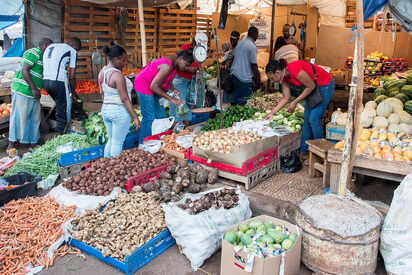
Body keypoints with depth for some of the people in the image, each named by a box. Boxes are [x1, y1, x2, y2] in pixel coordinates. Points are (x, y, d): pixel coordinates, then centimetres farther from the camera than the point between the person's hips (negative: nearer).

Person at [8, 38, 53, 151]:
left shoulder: (42, 57, 20)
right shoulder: (33, 53, -9)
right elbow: (24, 70, -17)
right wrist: (34, 88, -19)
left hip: (33, 93, 9)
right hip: (22, 90, -9)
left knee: (35, 118, 11)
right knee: (19, 116, -3)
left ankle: (33, 141, 20)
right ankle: (12, 142, 7)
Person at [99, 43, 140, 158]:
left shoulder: (102, 72, 7)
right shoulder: (118, 75, -19)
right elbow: (125, 99, -21)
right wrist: (135, 117, -17)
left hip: (105, 110, 9)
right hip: (120, 111, -8)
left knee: (111, 140, 20)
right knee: (117, 143, 2)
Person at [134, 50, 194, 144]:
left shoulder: (174, 63, 2)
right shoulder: (167, 66, -28)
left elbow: (167, 79, 12)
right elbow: (153, 86, -29)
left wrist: (173, 89, -9)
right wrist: (171, 99, -27)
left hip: (152, 87, 10)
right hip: (144, 86, -10)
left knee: (160, 115, 8)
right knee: (149, 118, -10)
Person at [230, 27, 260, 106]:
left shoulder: (240, 43, 12)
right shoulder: (252, 46, -11)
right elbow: (254, 65, -13)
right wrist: (258, 80, -7)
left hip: (234, 73, 8)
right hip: (245, 78, -8)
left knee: (236, 100, 14)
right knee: (244, 103, -3)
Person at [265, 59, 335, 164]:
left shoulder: (295, 70, -31)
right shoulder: (284, 77, -4)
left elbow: (311, 86, -21)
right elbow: (286, 98, 4)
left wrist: (295, 102, -18)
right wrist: (272, 113, 3)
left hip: (325, 85, -9)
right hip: (314, 88, 9)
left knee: (313, 119, -10)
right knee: (307, 119, 8)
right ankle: (303, 152, 16)